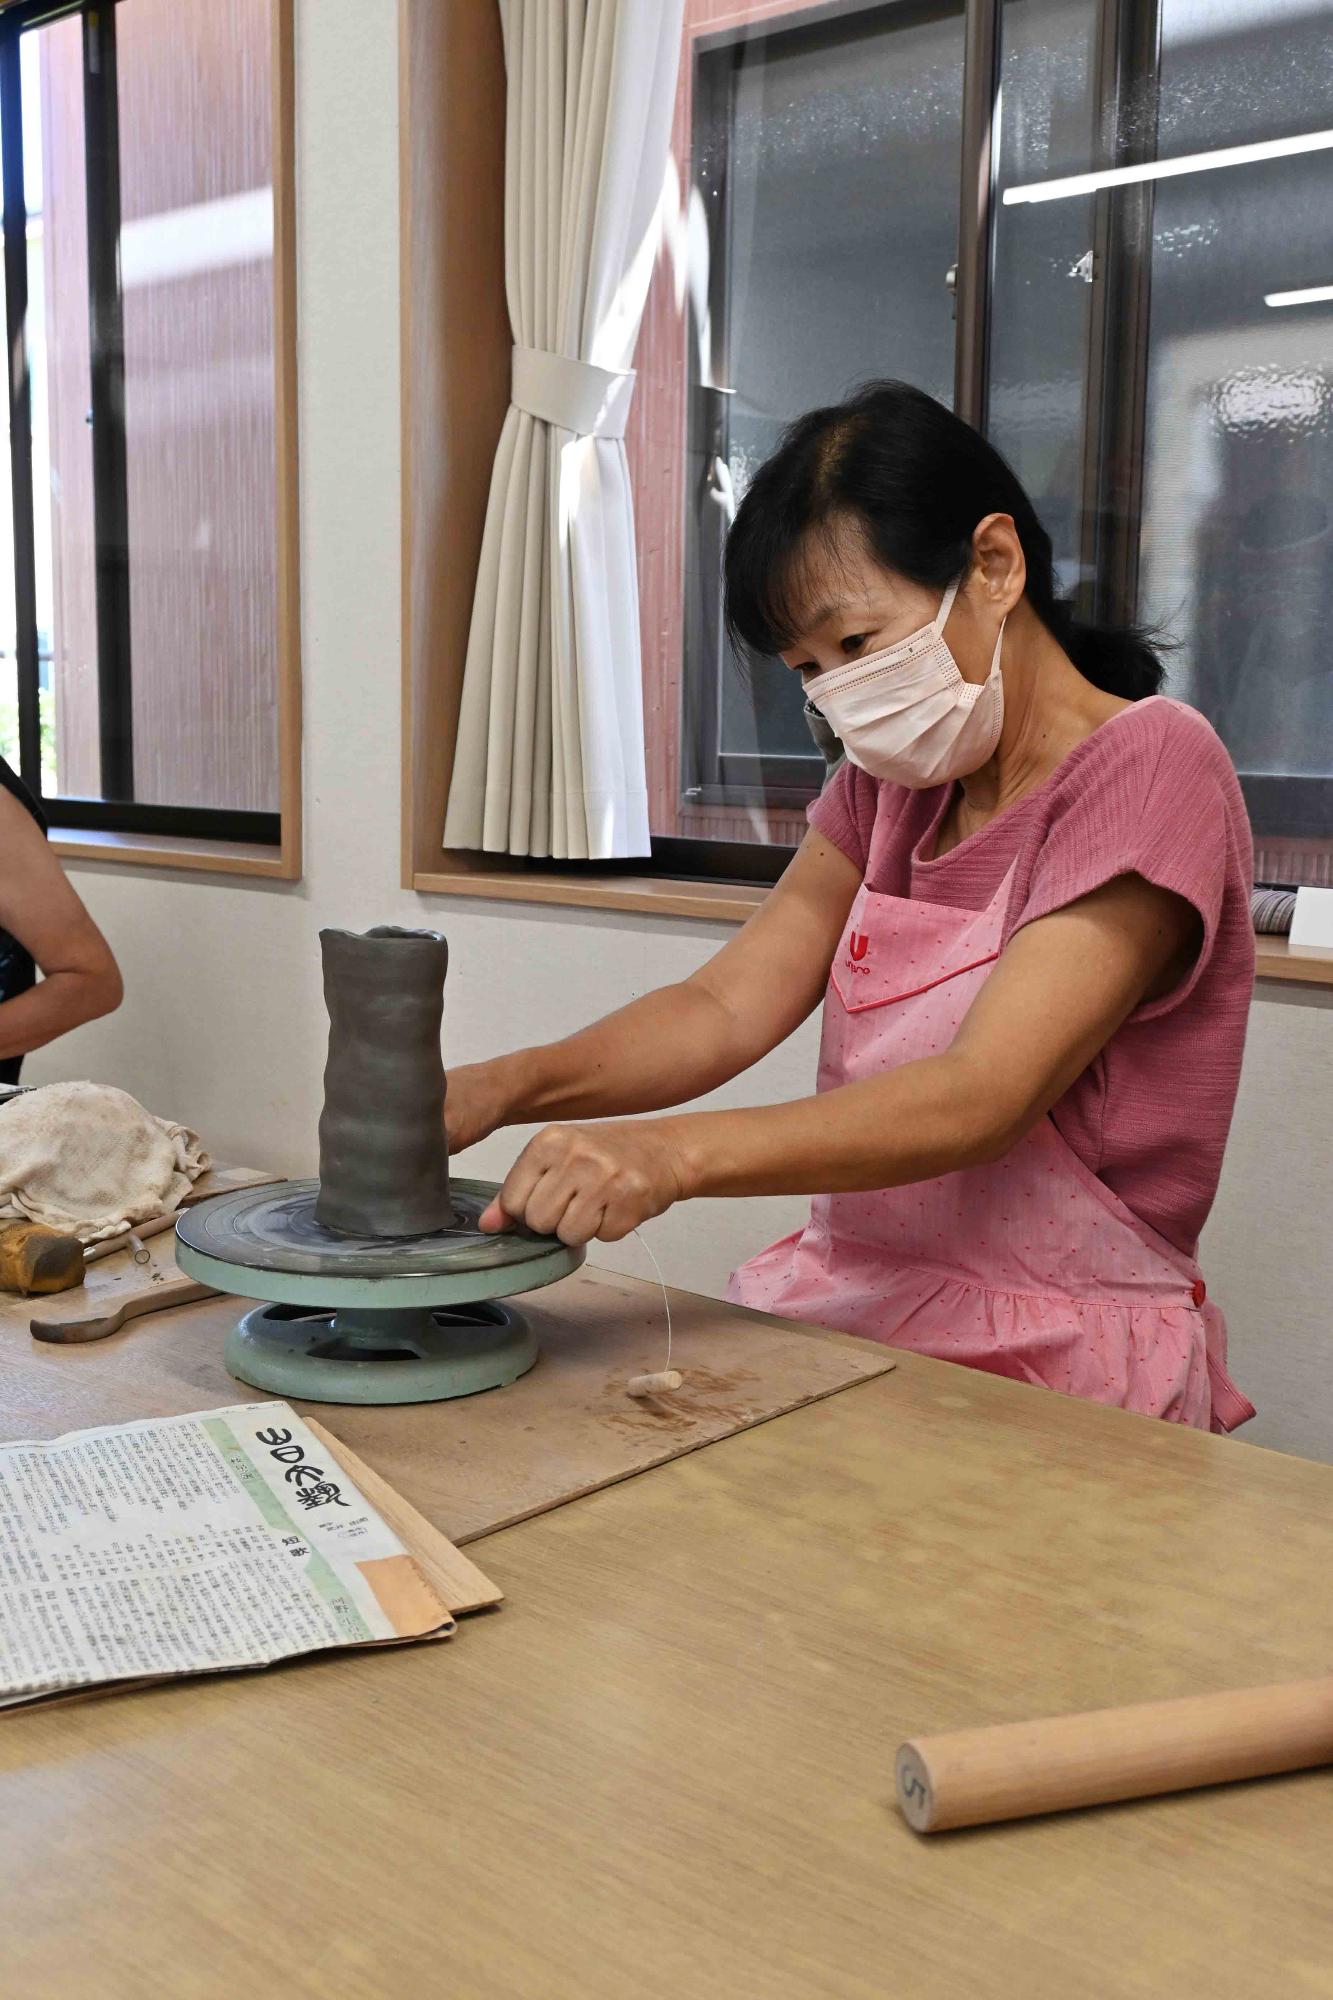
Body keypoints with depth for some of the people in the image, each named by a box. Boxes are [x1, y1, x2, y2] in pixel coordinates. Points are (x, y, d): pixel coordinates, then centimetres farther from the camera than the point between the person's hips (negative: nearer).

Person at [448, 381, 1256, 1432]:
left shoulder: (1151, 763, -11)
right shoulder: (895, 780, 13)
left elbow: (982, 1098, -23)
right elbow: (729, 1008, 0)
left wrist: (676, 1152, -36)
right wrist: (505, 1087, -17)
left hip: (1058, 1360, -6)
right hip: (854, 1307, 7)